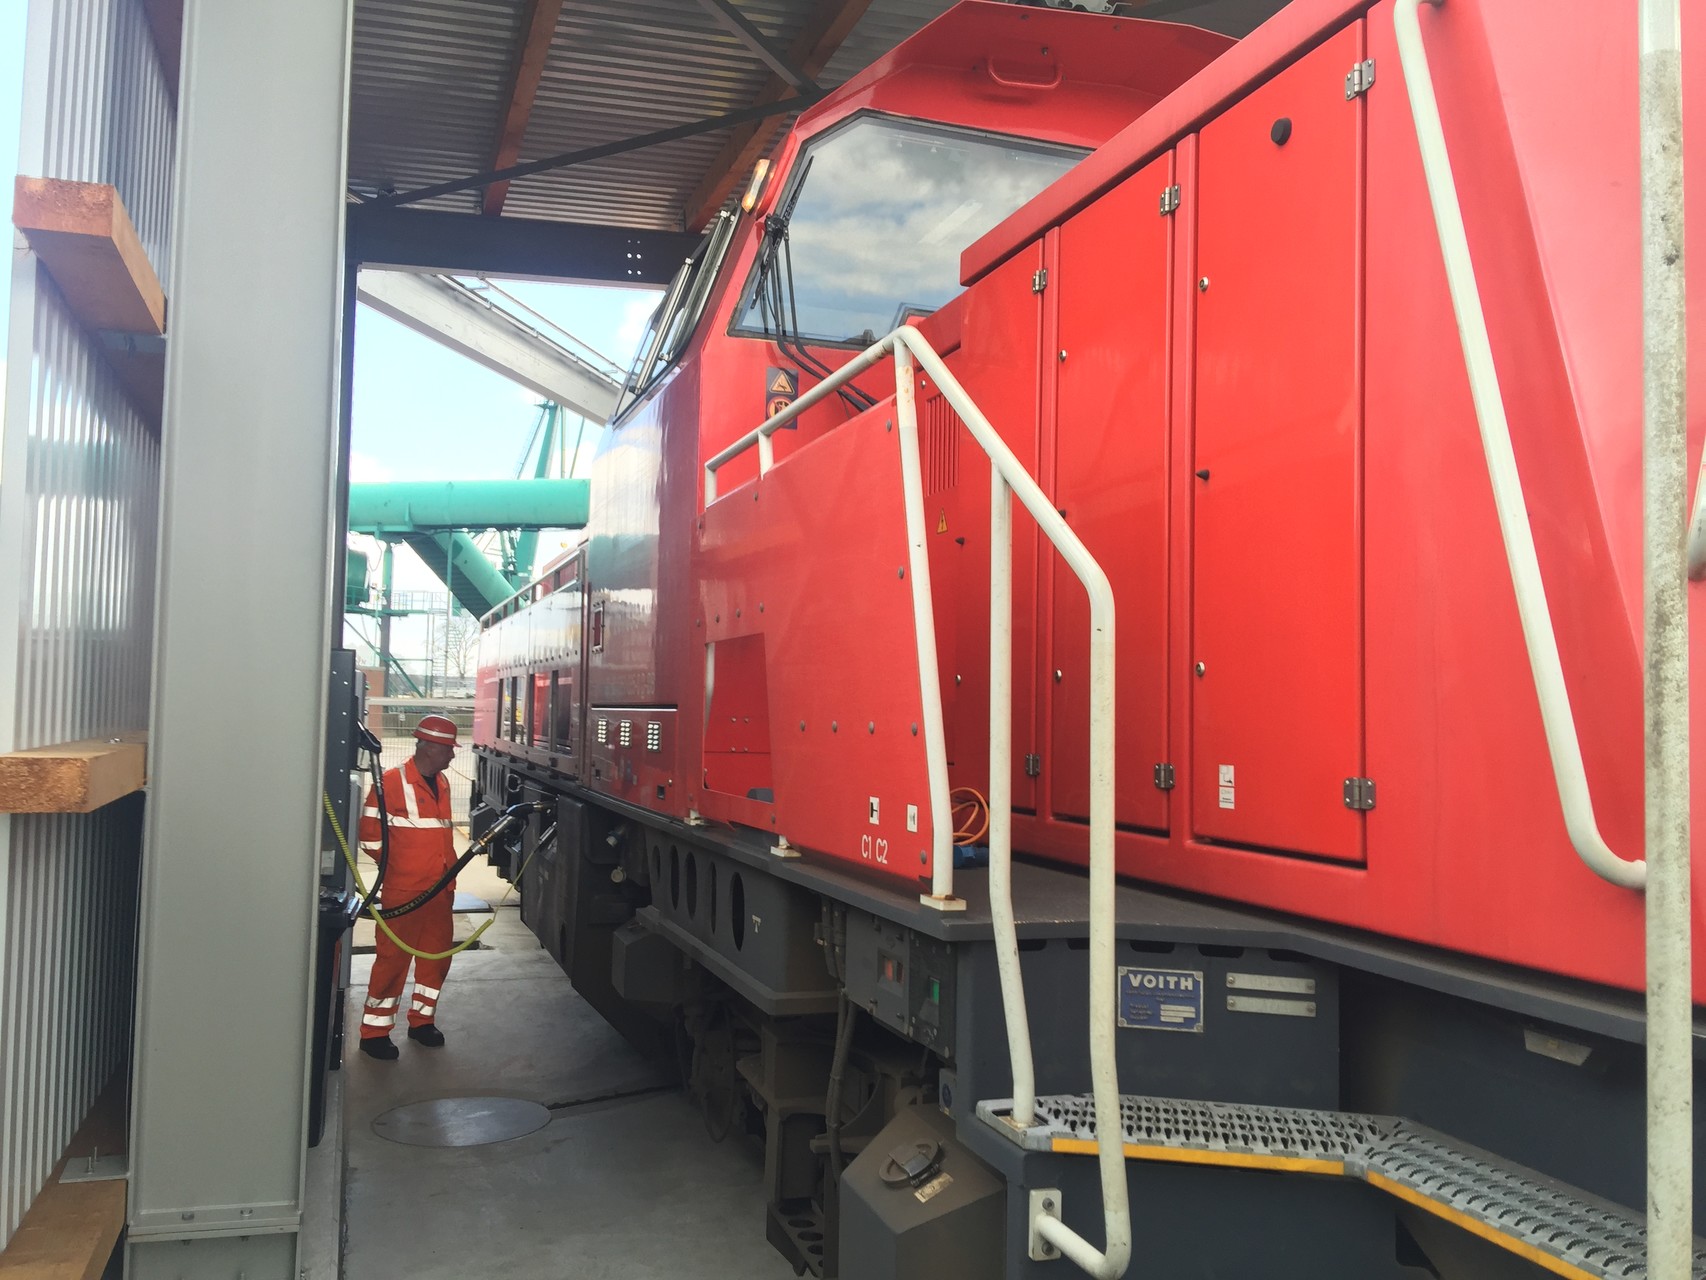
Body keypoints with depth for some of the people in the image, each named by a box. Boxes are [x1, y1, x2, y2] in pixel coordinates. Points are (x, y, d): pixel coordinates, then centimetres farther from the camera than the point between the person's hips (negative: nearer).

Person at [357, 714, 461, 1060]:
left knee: (437, 957, 12)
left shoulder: (442, 783, 12)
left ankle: (422, 1020, 27)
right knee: (393, 958, -3)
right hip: (403, 892, -7)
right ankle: (375, 1031, 8)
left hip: (441, 889, 7)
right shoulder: (391, 782, -12)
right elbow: (370, 835, -9)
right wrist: (400, 865, 0)